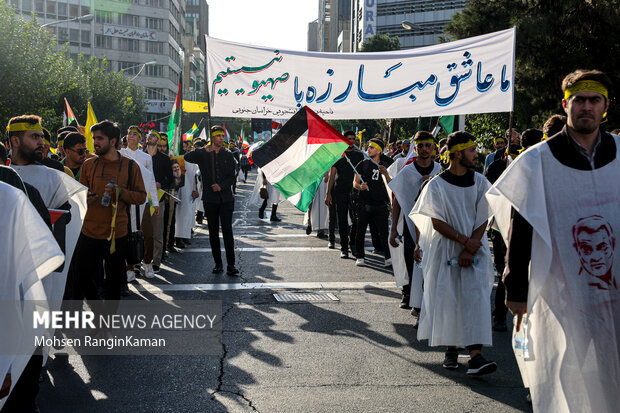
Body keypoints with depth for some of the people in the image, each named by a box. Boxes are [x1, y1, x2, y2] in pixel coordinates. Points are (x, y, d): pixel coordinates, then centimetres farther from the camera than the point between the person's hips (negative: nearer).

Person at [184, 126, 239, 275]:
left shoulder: (228, 155, 8)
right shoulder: (203, 154, 4)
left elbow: (232, 176, 5)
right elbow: (187, 157, -12)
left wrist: (221, 186, -12)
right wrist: (206, 150, -16)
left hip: (226, 198, 0)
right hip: (210, 198, 0)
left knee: (227, 230, -8)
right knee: (213, 232, 6)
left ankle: (230, 265, -6)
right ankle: (218, 263, 15)